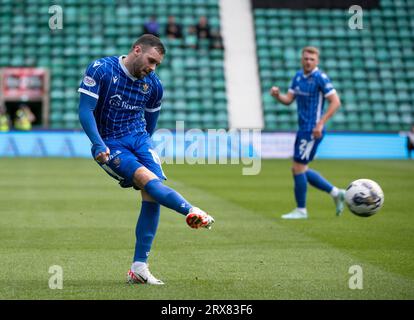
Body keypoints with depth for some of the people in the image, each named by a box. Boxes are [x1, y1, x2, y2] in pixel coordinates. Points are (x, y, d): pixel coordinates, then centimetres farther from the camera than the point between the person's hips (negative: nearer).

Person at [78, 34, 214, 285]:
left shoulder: (154, 85, 5)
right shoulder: (101, 70, -9)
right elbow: (85, 110, -14)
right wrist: (98, 144, -24)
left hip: (139, 139, 4)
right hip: (110, 144, -4)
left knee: (151, 196, -14)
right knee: (147, 178, -29)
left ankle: (139, 267, -11)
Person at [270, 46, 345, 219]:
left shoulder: (320, 78, -13)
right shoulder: (298, 76, 11)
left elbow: (335, 102, -15)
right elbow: (288, 99, 13)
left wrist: (320, 123, -21)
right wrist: (277, 95, -9)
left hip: (312, 130, -9)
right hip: (303, 128, 9)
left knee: (298, 168, -6)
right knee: (299, 169, 12)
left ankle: (301, 210, 6)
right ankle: (336, 193, 22)